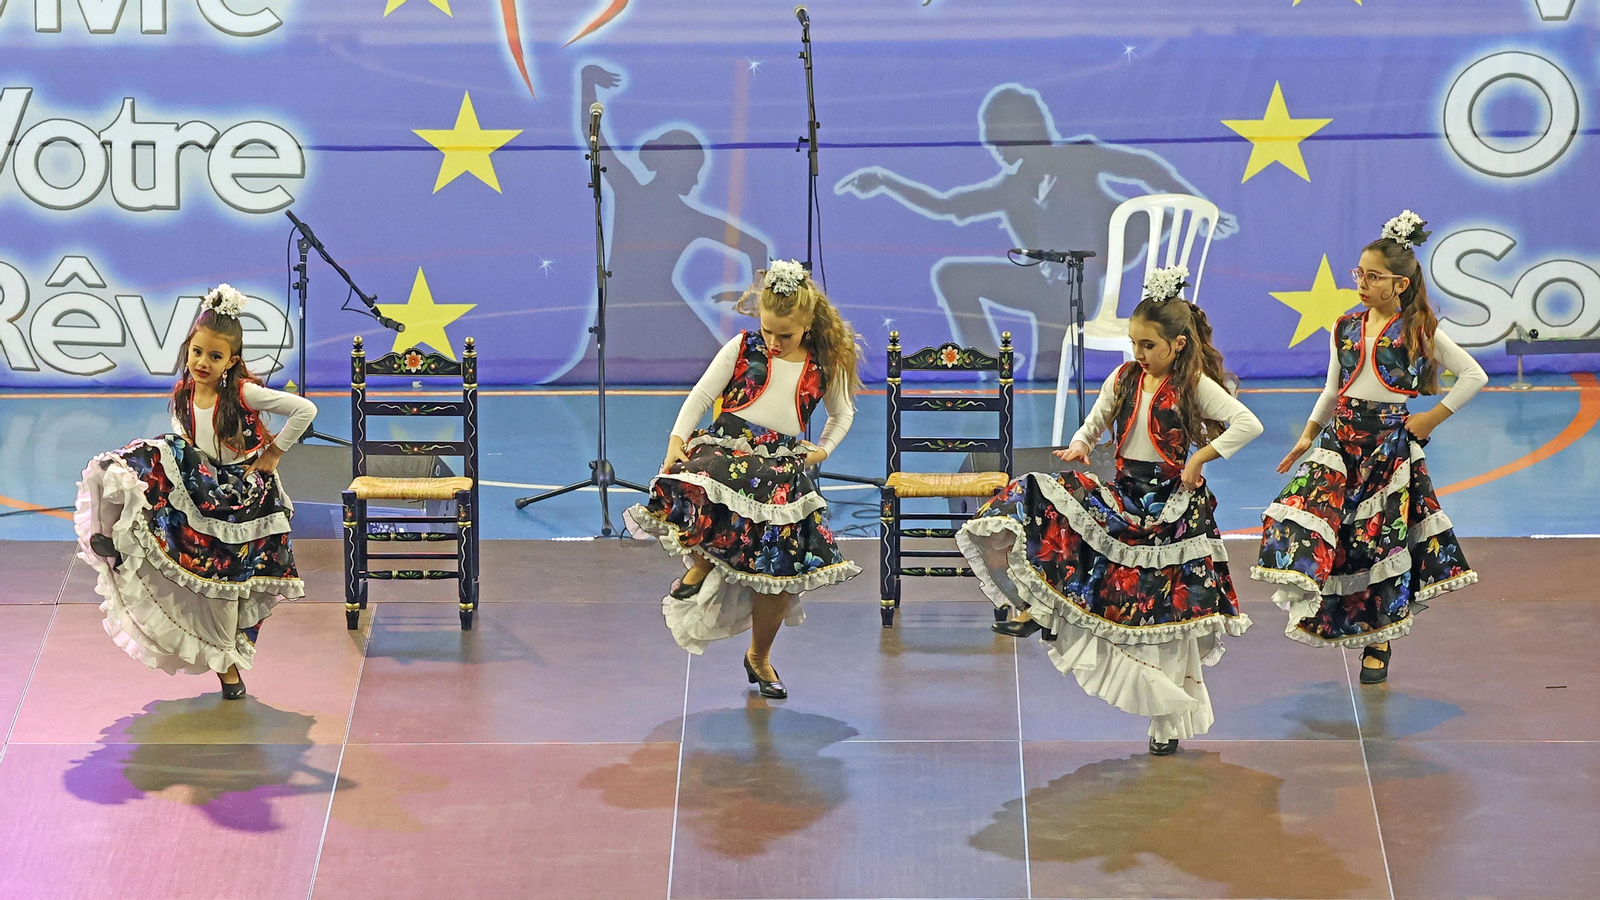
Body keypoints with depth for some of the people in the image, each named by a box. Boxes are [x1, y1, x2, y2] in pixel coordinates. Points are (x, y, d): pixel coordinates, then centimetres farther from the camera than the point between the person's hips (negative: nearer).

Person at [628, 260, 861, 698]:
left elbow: (842, 414, 27)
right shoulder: (742, 348, 6)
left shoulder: (824, 366, 10)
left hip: (782, 468, 2)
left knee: (781, 572, -2)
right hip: (726, 451, -2)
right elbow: (701, 396, 6)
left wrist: (823, 450, 10)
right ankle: (702, 565, -7)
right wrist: (678, 438, -9)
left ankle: (759, 658, 22)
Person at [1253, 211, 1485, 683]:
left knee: (1381, 536, 0)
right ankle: (1306, 591, -20)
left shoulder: (1420, 331, -4)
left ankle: (1378, 641, 11)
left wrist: (1433, 418, -4)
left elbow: (1474, 375, -1)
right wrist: (1308, 435, 10)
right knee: (1306, 507, -21)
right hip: (1340, 436, 4)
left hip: (1390, 441, -4)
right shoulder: (1346, 328, 8)